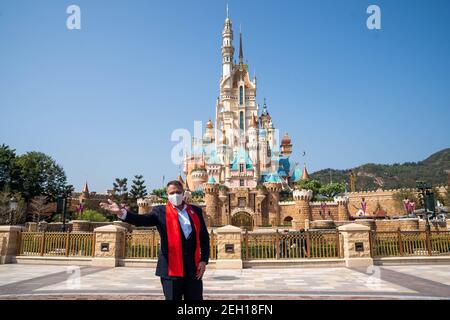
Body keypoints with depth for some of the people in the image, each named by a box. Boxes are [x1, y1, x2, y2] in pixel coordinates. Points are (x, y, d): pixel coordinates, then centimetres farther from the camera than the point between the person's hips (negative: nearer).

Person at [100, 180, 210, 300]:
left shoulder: (196, 211, 7)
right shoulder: (161, 211, 0)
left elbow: (204, 237, 9)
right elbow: (142, 220, -17)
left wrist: (204, 260, -1)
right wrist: (122, 212, -34)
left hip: (193, 269, 2)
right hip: (171, 269, -2)